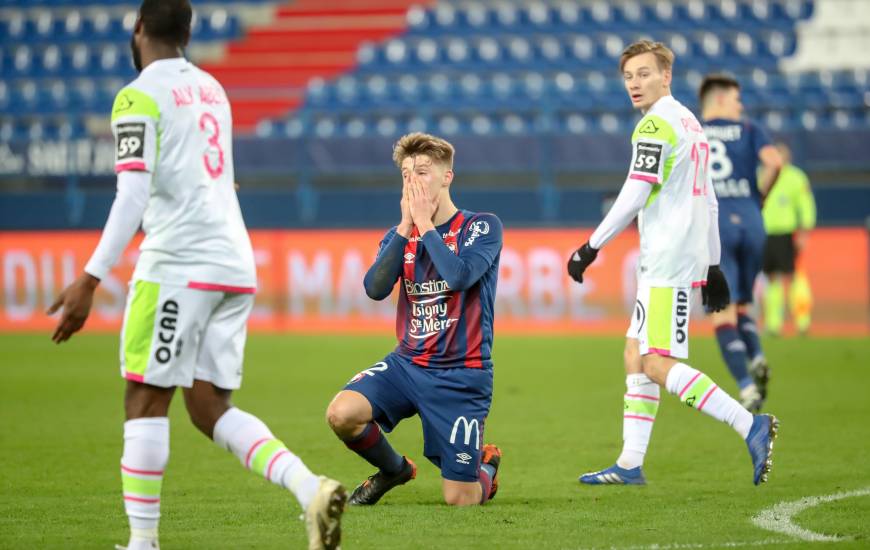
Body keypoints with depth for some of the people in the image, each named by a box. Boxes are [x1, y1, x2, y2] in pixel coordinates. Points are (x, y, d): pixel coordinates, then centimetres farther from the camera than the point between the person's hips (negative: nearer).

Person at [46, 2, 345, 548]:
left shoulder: (139, 97, -5)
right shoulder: (212, 88, 19)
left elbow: (133, 198, -16)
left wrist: (89, 280, -18)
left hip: (178, 264, -7)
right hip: (235, 265, 7)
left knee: (146, 400, 1)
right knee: (210, 409, 8)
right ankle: (311, 489, -11)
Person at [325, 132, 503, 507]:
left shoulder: (482, 227, -5)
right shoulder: (400, 235, 8)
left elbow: (459, 277, -24)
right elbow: (375, 289, -9)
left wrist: (425, 223, -15)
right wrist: (406, 226, -12)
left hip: (460, 376, -4)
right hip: (407, 364, 4)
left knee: (460, 499, -7)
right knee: (341, 413, -24)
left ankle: (486, 466, 32)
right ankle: (394, 469, 8)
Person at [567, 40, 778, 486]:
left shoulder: (655, 125, -11)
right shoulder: (690, 123, 19)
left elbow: (633, 197, -16)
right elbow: (707, 202, 22)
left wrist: (592, 247, -10)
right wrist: (712, 263, 24)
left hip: (668, 262, -10)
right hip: (693, 256, 10)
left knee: (658, 364, -13)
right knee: (636, 356, 11)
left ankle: (750, 426, -20)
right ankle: (630, 464, 10)